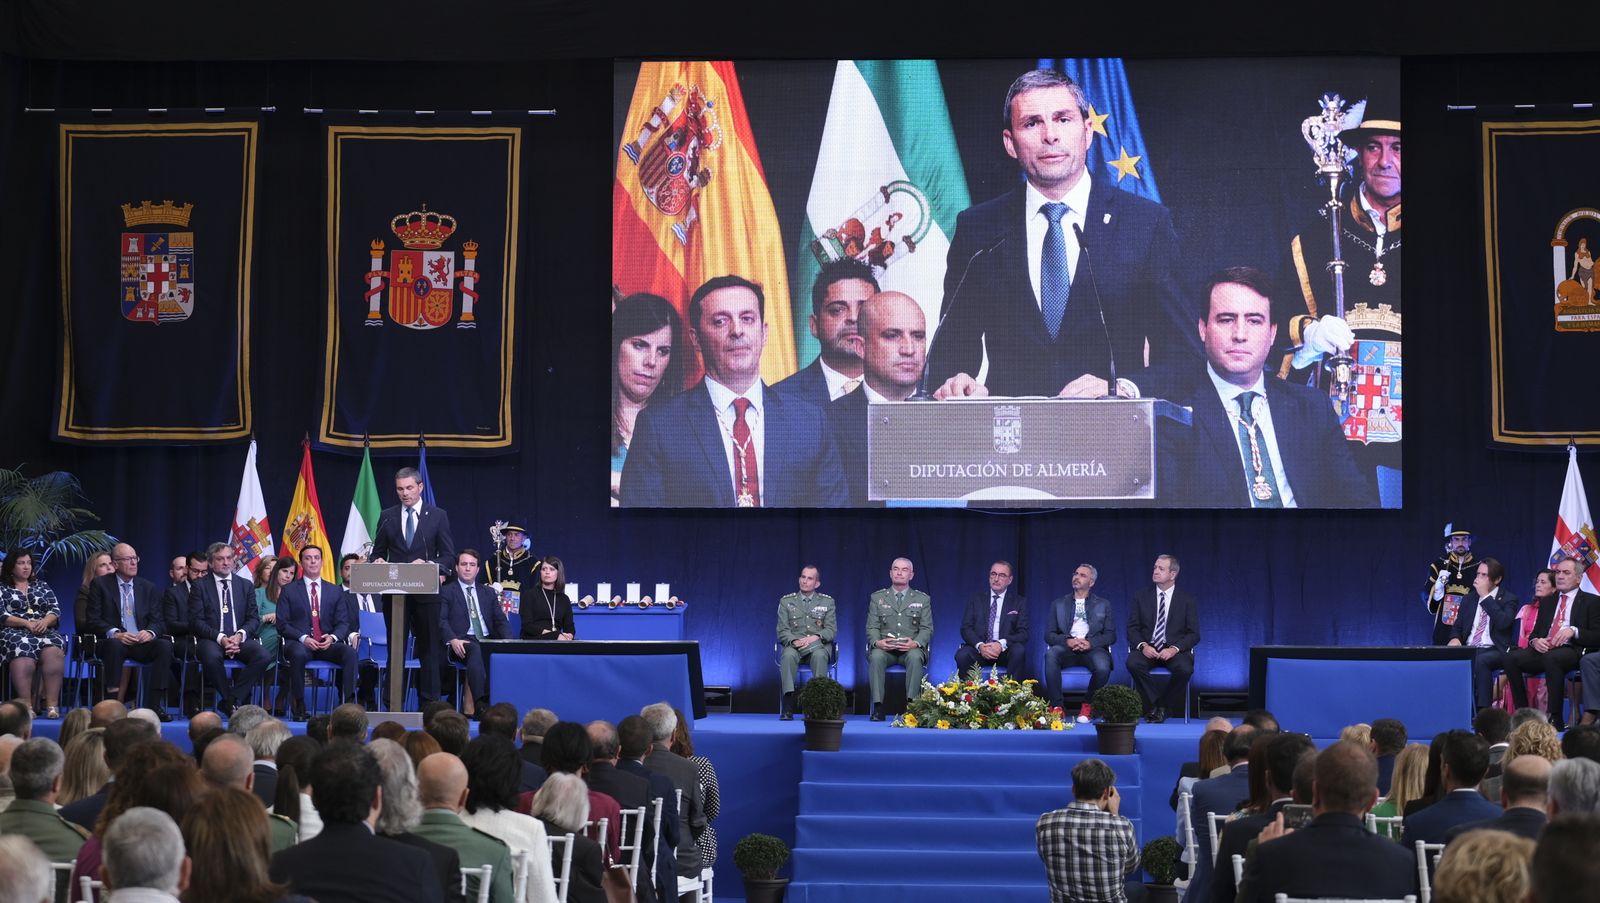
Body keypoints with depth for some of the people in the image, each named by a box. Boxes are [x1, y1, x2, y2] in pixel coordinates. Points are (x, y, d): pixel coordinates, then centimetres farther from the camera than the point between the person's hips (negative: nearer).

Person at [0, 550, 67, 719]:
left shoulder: (42, 586, 23)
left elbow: (55, 610, 13)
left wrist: (44, 622, -10)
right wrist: (27, 623, -13)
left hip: (45, 631, 2)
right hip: (15, 632, -2)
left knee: (53, 652, -34)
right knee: (23, 649, -39)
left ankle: (52, 703, -39)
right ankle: (26, 704, -44)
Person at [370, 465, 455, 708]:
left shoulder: (437, 516, 4)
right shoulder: (387, 517, 10)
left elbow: (448, 556, 1)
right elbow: (377, 553, 12)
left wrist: (429, 566, -17)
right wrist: (378, 562, -11)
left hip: (426, 593, -2)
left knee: (429, 650, 0)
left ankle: (429, 704, 3)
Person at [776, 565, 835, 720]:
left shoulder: (827, 602, 12)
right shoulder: (786, 602, 12)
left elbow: (831, 630, 4)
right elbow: (782, 631, 5)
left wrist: (815, 637, -16)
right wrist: (794, 641, -16)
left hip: (818, 645, 0)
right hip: (794, 644, 0)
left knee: (819, 655, -37)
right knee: (788, 655, -36)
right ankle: (787, 705, -40)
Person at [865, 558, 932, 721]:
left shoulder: (922, 599, 13)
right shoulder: (877, 598, 14)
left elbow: (927, 629, 5)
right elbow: (872, 628, 7)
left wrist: (916, 643, -17)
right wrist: (877, 642, -16)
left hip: (910, 648, 0)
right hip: (884, 648, 0)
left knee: (915, 657, -36)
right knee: (876, 657, -34)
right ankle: (878, 706, -34)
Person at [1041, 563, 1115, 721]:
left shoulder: (1103, 604, 17)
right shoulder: (1058, 604, 19)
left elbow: (1111, 635, 7)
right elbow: (1049, 635, 9)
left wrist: (1090, 643, -13)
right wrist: (1067, 641, -13)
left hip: (1092, 649, -1)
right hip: (1067, 649, 1)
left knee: (1103, 668, -35)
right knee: (1051, 654, -34)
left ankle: (1087, 706, -8)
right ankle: (1056, 706, -28)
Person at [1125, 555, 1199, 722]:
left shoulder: (1186, 599, 5)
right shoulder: (1141, 596, 9)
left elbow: (1194, 634, 0)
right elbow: (1132, 628, 5)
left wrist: (1174, 649, -18)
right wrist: (1143, 646, -17)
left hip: (1175, 649, -1)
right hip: (1147, 649, 1)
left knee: (1185, 668, -34)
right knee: (1133, 663, -33)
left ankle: (1164, 706, -9)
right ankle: (1152, 706, -15)